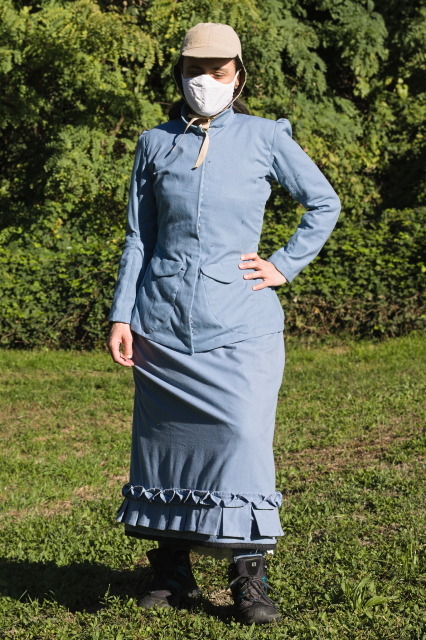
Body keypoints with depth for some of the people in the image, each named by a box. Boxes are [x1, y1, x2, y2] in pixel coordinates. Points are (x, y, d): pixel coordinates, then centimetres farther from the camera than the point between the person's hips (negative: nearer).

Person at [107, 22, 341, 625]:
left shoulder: (265, 137, 4)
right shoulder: (155, 144, 10)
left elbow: (324, 203, 12)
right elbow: (138, 237, 11)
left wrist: (286, 265, 3)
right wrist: (121, 314, 4)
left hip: (240, 322, -2)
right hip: (163, 321, 2)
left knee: (243, 435, -11)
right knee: (165, 439, 5)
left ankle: (249, 577, -2)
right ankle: (171, 574, 17)